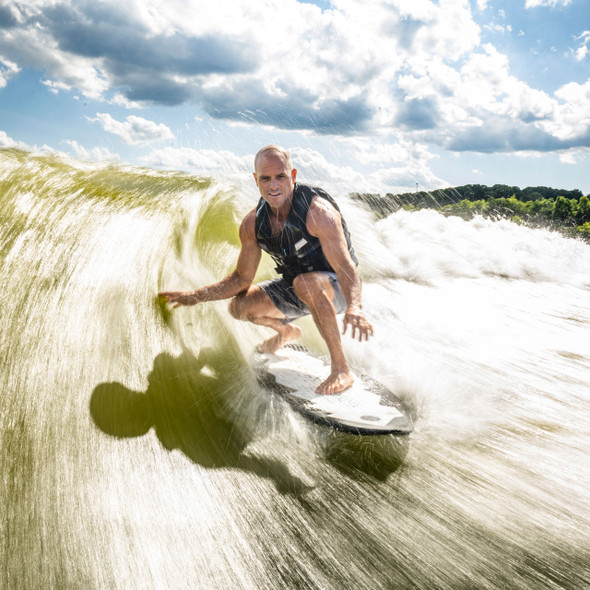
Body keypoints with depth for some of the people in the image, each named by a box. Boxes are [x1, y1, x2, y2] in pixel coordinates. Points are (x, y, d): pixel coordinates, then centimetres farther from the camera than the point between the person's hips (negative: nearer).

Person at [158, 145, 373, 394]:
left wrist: (354, 308, -55)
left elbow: (346, 269, -36)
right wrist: (196, 296, -10)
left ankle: (341, 369, -28)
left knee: (306, 282, -38)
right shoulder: (253, 224, -10)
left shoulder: (318, 212, -28)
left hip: (336, 287, -6)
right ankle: (286, 331, 27)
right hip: (296, 289, 7)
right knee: (240, 306, -5)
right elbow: (242, 279, -1)